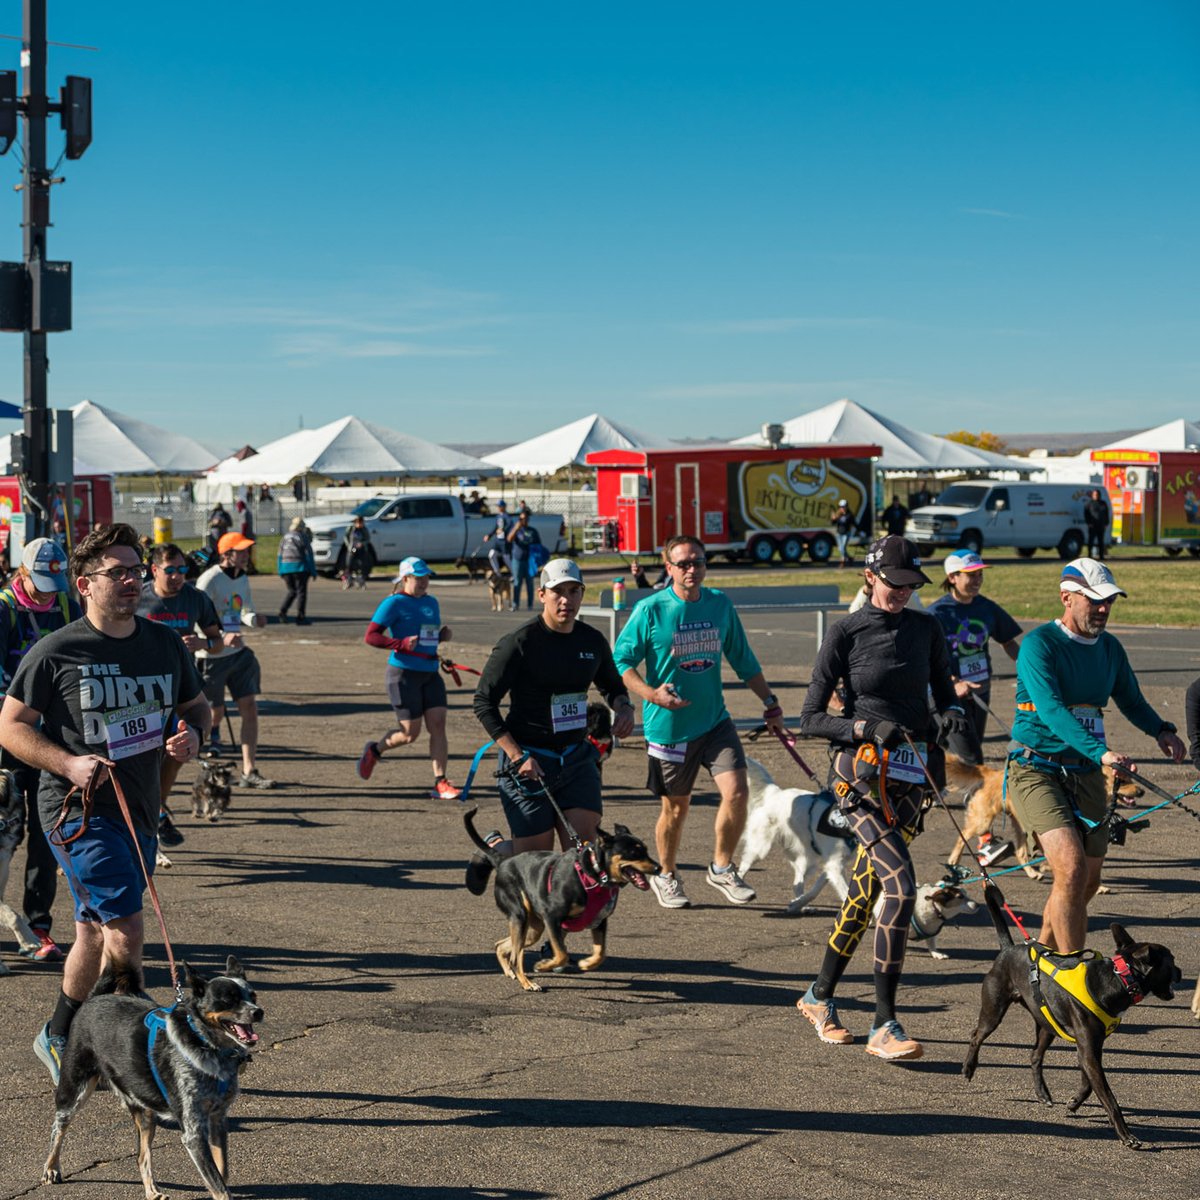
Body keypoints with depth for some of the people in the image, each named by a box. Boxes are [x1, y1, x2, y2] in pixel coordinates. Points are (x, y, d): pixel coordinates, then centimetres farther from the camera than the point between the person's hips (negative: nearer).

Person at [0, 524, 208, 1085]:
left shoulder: (164, 644, 7)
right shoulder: (56, 652, -9)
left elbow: (197, 704, 20)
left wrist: (191, 732, -4)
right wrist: (69, 764, -19)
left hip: (139, 808, 6)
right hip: (76, 809, -6)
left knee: (97, 934, 18)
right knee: (126, 930, -16)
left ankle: (57, 1038, 36)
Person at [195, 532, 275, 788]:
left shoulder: (242, 579, 8)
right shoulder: (209, 581, -16)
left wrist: (254, 619, -3)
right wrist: (223, 638, -35)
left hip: (238, 652, 7)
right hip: (211, 656, -7)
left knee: (250, 709, 0)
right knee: (215, 714, 1)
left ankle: (249, 772, 2)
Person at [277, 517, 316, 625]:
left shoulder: (285, 537, 11)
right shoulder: (303, 537, -4)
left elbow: (280, 556, 12)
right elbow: (308, 554, -6)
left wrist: (280, 572, 17)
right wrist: (313, 571, -2)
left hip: (285, 568, 5)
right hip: (299, 567, -5)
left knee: (292, 591, 17)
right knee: (301, 592, 2)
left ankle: (282, 612, 0)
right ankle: (300, 617, -2)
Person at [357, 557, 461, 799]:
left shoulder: (431, 602, 14)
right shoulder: (394, 603, -9)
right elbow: (370, 636, -13)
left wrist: (443, 635, 4)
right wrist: (402, 644, -24)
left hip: (430, 673, 6)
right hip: (403, 673, -6)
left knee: (438, 725, -5)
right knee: (410, 733, -2)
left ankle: (440, 783, -2)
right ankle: (374, 751, 27)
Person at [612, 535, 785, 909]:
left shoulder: (720, 604, 4)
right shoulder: (651, 610, -9)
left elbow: (743, 659, 14)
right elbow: (621, 660, -7)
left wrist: (769, 703, 15)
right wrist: (652, 693, -22)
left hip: (715, 721, 3)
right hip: (668, 725, -3)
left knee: (736, 791, -11)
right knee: (676, 806, 8)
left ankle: (722, 868, 10)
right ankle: (666, 876, 32)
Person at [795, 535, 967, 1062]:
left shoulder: (925, 628, 9)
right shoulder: (845, 634, -4)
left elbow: (944, 693, 17)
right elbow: (810, 720, -3)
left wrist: (952, 712, -6)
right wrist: (868, 727, -17)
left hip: (910, 775, 5)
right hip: (860, 770, -5)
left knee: (866, 891, 11)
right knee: (901, 885, -20)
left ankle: (820, 996, 31)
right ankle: (884, 1026, -17)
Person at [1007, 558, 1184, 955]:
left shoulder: (1110, 648, 9)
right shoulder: (1039, 644, -13)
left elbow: (1131, 700, 18)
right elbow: (1050, 710, -26)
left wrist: (1161, 730, -5)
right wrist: (1101, 751, -38)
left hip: (1086, 774, 7)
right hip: (1037, 770, -7)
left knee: (1088, 881, 10)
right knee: (1072, 870, -21)